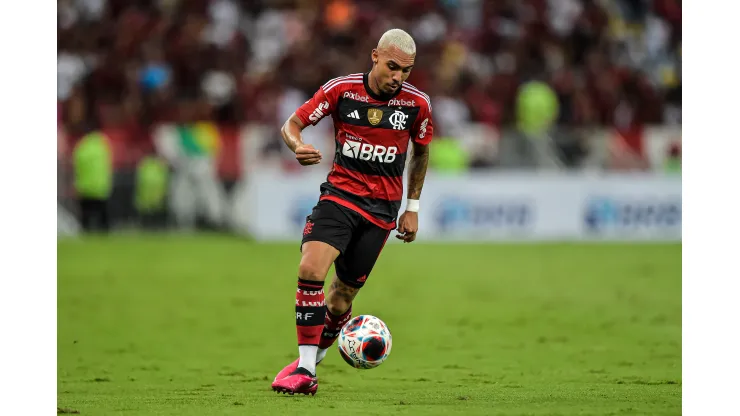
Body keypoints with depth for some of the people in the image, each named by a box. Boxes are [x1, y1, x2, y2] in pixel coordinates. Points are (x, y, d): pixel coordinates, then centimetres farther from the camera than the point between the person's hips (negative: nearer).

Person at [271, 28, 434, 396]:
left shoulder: (417, 103, -2)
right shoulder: (341, 89, -7)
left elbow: (421, 152, 15)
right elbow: (291, 124, -1)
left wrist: (412, 207, 15)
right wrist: (298, 147, -24)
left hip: (382, 210, 1)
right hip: (340, 195, -1)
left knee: (341, 300, -1)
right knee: (311, 269, -23)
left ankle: (316, 354, 26)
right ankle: (305, 371, -18)